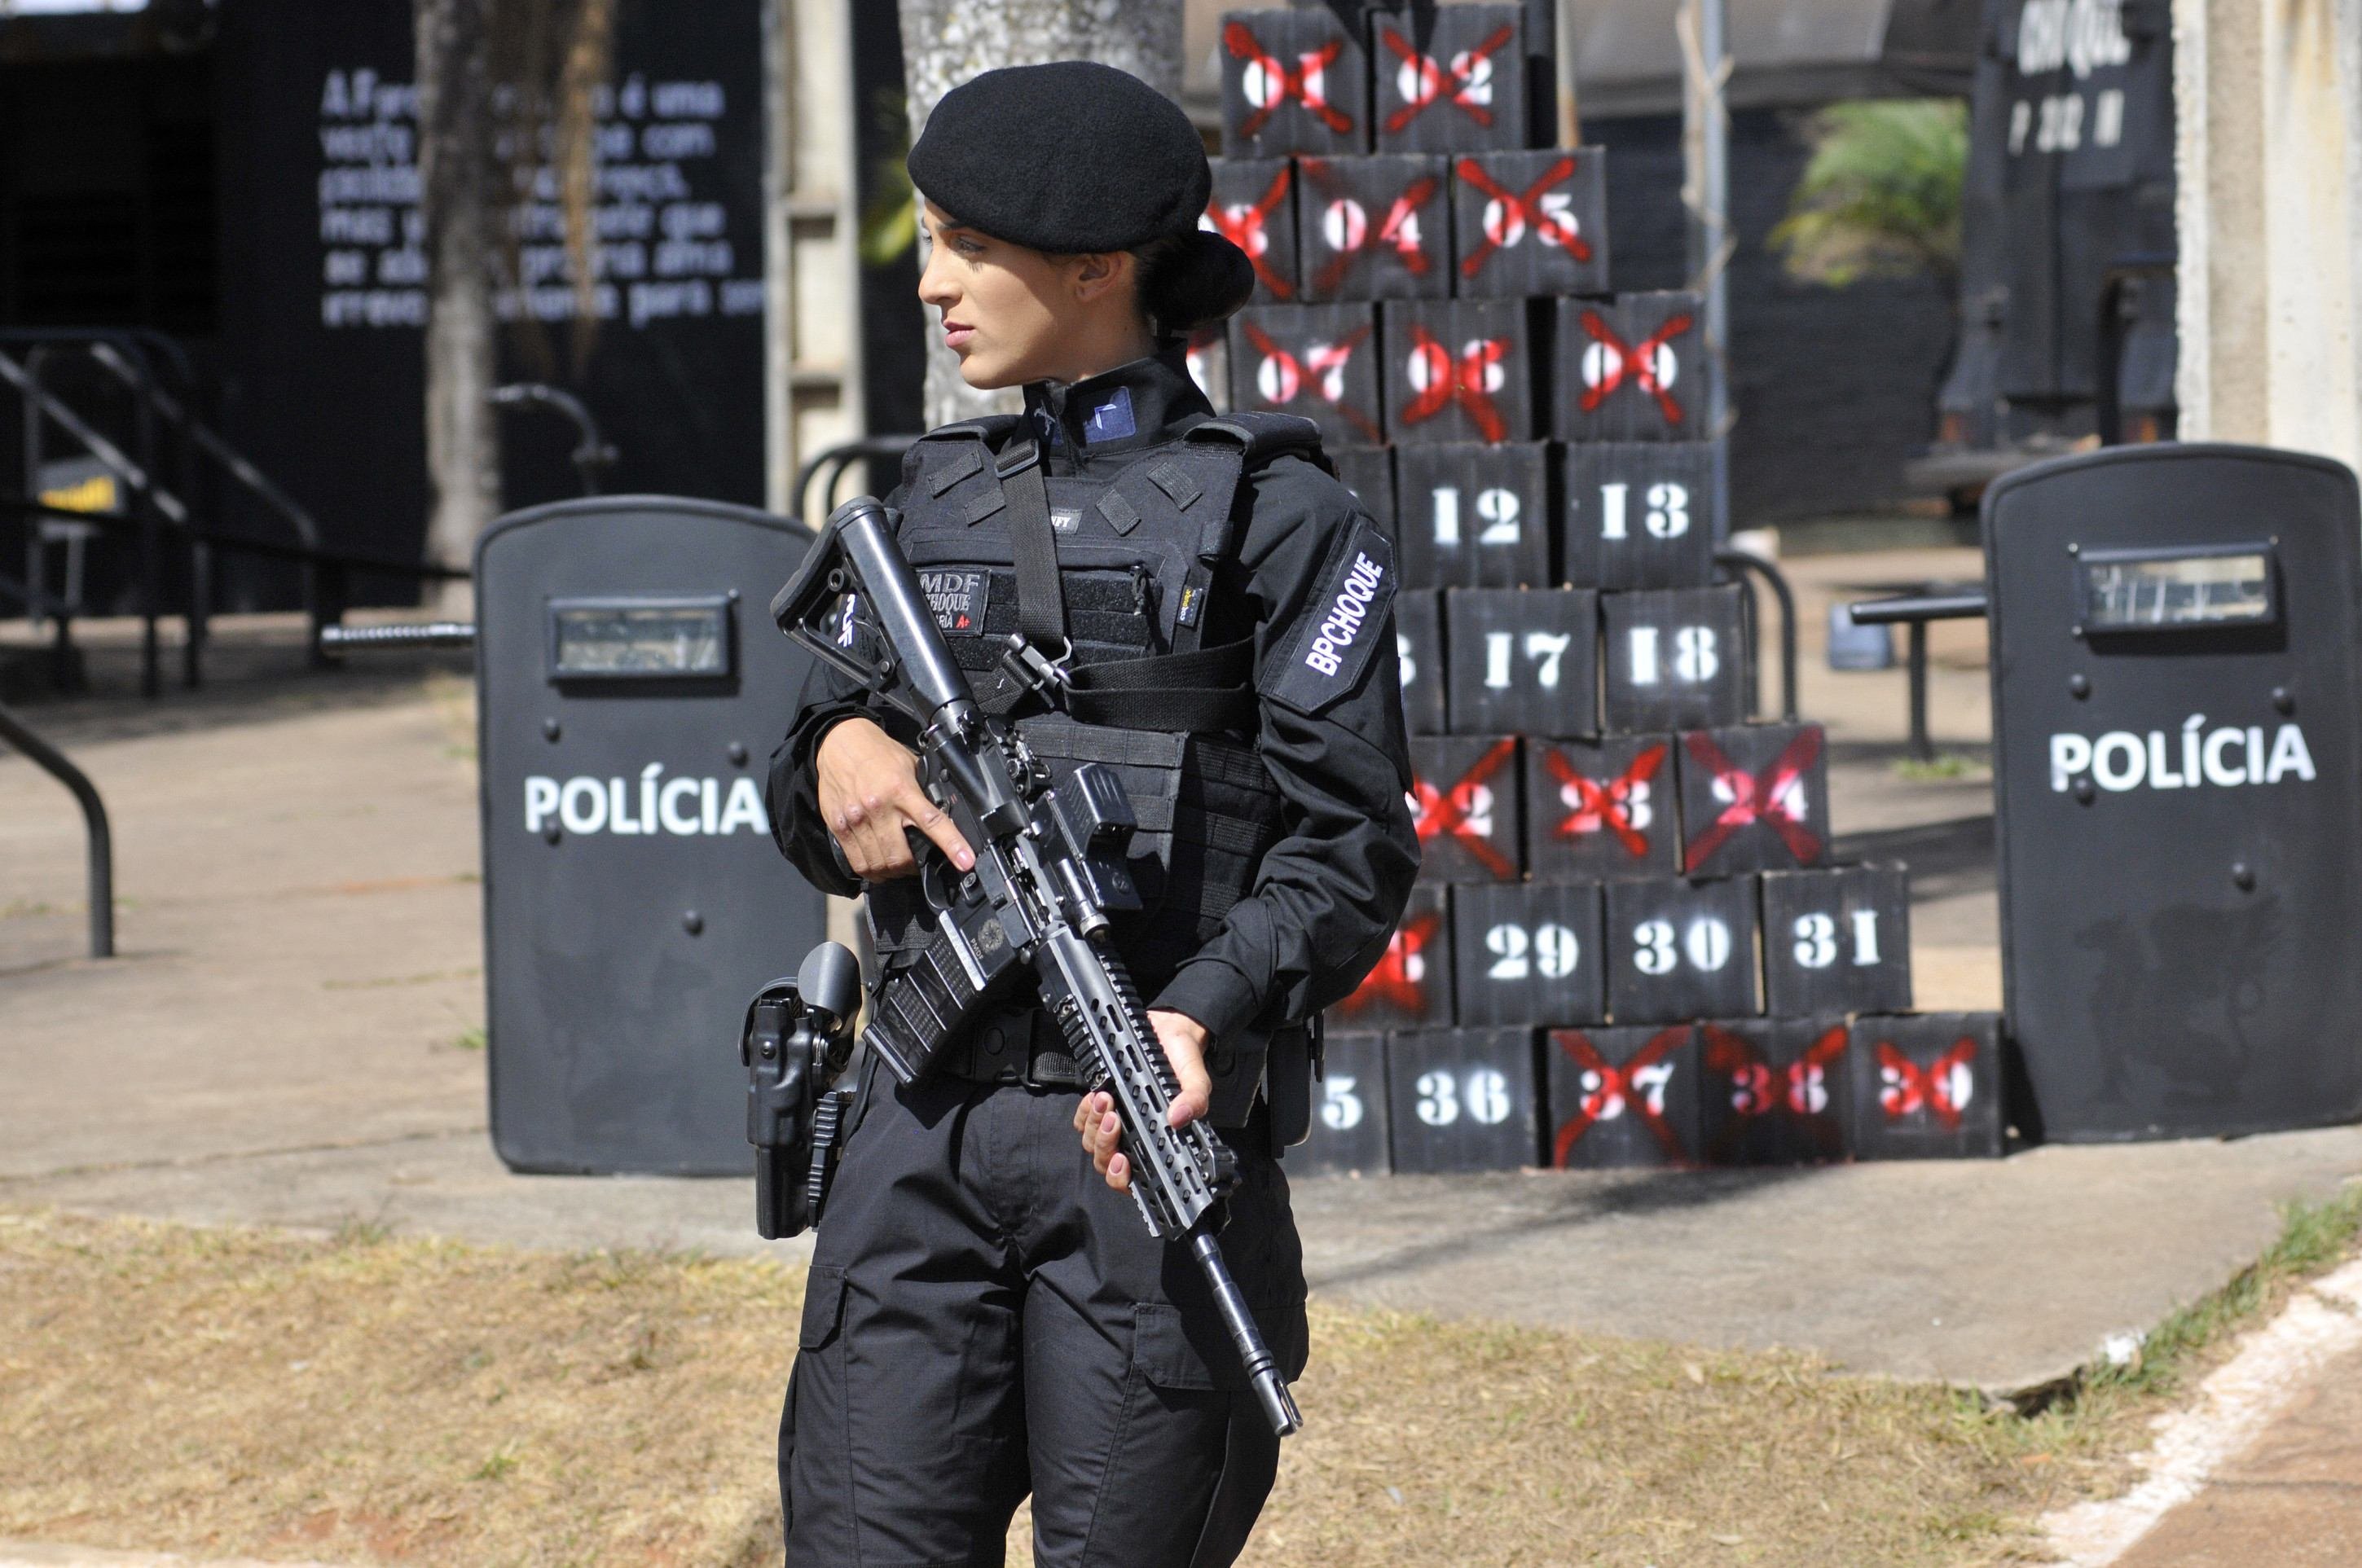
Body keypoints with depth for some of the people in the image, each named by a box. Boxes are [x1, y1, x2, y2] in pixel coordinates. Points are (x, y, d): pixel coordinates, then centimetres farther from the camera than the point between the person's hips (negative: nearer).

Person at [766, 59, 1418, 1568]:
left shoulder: (1277, 514, -1)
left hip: (1147, 1126, -4)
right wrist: (839, 758, -4)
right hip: (927, 1124, 5)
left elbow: (1353, 843, -6)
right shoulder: (939, 497, 16)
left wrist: (1207, 1013, -23)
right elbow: (812, 818, 20)